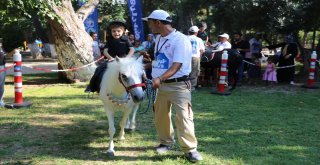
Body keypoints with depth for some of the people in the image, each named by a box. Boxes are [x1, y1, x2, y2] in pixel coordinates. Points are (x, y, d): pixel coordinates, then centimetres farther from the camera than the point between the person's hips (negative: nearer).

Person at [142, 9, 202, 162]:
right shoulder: (159, 38, 9)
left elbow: (176, 66, -25)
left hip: (178, 85, -8)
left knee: (183, 117, -7)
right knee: (160, 116, 15)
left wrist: (160, 78, -36)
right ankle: (166, 142, 33)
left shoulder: (180, 39, -17)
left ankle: (190, 149, 2)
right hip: (162, 85, 8)